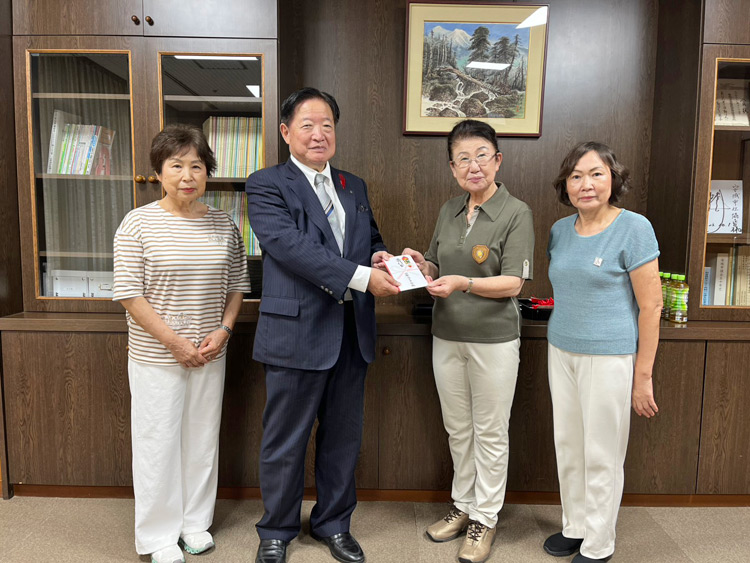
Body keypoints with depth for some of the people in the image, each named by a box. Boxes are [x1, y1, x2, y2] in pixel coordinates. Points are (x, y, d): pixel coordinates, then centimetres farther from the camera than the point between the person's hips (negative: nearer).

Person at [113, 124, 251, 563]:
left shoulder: (224, 224, 2)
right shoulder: (138, 223, -8)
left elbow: (238, 285, 9)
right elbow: (129, 295, -10)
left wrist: (223, 330, -6)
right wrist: (175, 342, -14)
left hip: (210, 355, 3)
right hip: (155, 357, -3)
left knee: (204, 437, 14)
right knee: (159, 442, 8)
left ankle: (196, 522, 35)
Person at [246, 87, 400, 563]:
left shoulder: (355, 187, 14)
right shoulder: (267, 185, -6)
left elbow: (372, 238, 21)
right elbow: (292, 246, -19)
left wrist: (380, 255, -4)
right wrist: (361, 276, -24)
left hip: (353, 335, 6)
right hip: (298, 334, -5)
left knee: (344, 438, 18)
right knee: (286, 441, 11)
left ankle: (334, 524, 39)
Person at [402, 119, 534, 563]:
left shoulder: (516, 213, -9)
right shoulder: (449, 211, 8)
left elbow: (513, 283, -15)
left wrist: (465, 284, -30)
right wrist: (420, 263, -7)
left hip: (494, 339, -5)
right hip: (448, 337, 5)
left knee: (490, 433, 9)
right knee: (457, 429, 17)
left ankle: (485, 518, 27)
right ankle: (463, 505, 36)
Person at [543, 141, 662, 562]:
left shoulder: (633, 228, -11)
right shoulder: (561, 230, 7)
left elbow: (651, 306, -11)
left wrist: (643, 376, -11)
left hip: (610, 357, -6)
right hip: (562, 352, 6)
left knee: (601, 456, 7)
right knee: (568, 446, 15)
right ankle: (574, 527, 35)